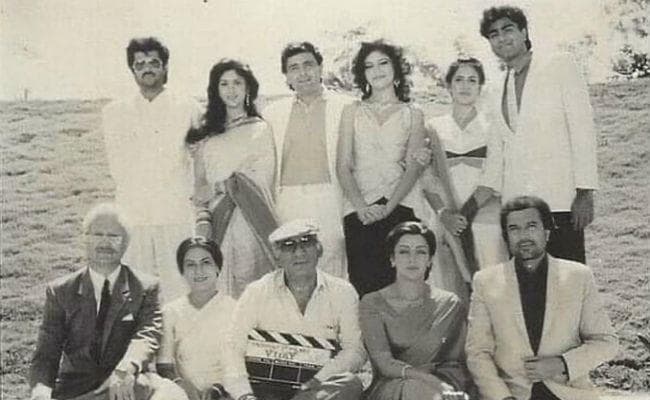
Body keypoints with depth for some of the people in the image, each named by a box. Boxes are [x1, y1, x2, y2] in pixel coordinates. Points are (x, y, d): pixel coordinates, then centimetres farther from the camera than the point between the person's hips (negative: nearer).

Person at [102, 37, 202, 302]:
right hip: (132, 215, 2)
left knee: (179, 295, -4)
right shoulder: (114, 113, 11)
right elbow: (118, 169, 11)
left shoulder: (188, 109, 6)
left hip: (176, 214, -1)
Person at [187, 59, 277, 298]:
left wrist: (221, 186, -3)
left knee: (249, 288, -5)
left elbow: (262, 182, -3)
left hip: (247, 219, -3)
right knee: (215, 289, 2)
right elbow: (199, 182, 10)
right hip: (214, 221, 3)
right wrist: (202, 216, -4)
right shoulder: (207, 133, 14)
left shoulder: (260, 130, 4)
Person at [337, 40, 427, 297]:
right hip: (360, 211, 1)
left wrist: (388, 207, -14)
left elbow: (413, 167, 1)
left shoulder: (412, 115, 13)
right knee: (363, 284, -8)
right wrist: (361, 206, -11)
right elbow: (343, 166, 6)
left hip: (401, 206, 0)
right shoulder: (352, 112, 15)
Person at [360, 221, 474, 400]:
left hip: (439, 386, 1)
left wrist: (445, 385, -14)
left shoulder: (450, 304, 10)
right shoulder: (372, 303, 5)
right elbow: (383, 362, -7)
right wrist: (425, 377, -22)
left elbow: (455, 363, 9)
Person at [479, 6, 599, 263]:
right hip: (515, 204, 4)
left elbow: (582, 128, -3)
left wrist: (585, 192, -10)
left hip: (560, 202, -4)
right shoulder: (500, 90, 16)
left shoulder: (559, 66, 2)